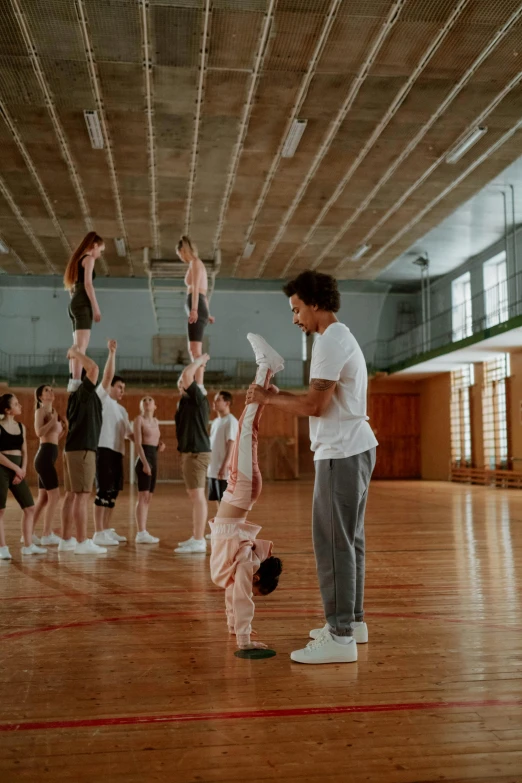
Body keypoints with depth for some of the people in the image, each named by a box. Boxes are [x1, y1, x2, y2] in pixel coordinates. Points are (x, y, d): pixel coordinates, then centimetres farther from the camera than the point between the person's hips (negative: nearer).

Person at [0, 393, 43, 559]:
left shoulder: (21, 427, 11)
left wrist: (23, 470, -3)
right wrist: (16, 468, -15)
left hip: (18, 470, 7)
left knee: (30, 508, 4)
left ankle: (28, 545, 12)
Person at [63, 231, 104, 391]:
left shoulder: (77, 259, 24)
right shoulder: (89, 258, -3)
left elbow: (71, 286, 24)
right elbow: (87, 284, -14)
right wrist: (96, 308, -15)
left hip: (75, 303, 10)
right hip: (83, 304, -10)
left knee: (77, 346, 10)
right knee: (81, 345, -17)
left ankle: (73, 382, 9)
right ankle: (76, 382, -26)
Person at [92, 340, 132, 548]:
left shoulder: (122, 410, 22)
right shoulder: (102, 398, 2)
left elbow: (129, 433, 24)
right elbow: (107, 375, -12)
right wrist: (112, 353, -17)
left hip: (118, 452, 8)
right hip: (104, 449, -8)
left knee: (113, 492, 10)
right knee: (103, 491, -10)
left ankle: (107, 530, 18)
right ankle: (98, 533, -8)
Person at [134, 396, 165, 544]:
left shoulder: (155, 421, 18)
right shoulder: (139, 419, -3)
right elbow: (138, 443, -11)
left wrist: (161, 445, 1)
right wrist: (145, 462, -21)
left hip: (154, 459, 8)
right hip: (144, 459, -8)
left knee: (148, 498, 7)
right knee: (143, 496, -12)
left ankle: (144, 532, 10)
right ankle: (141, 533, -14)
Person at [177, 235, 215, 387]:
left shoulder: (195, 262, -2)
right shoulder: (198, 264, 25)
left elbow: (195, 288, -15)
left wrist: (194, 309, -24)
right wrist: (206, 314, 25)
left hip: (197, 308, -10)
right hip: (200, 308, 10)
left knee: (195, 349, -16)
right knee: (193, 349, 13)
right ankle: (199, 385, 14)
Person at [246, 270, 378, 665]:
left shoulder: (331, 340, -13)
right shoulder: (342, 338, 20)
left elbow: (314, 405, -18)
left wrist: (268, 398, -7)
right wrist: (280, 395, 12)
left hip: (342, 453, -11)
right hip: (354, 449, 11)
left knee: (333, 541, -8)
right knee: (349, 539, 15)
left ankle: (341, 637, -4)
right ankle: (352, 621, 25)